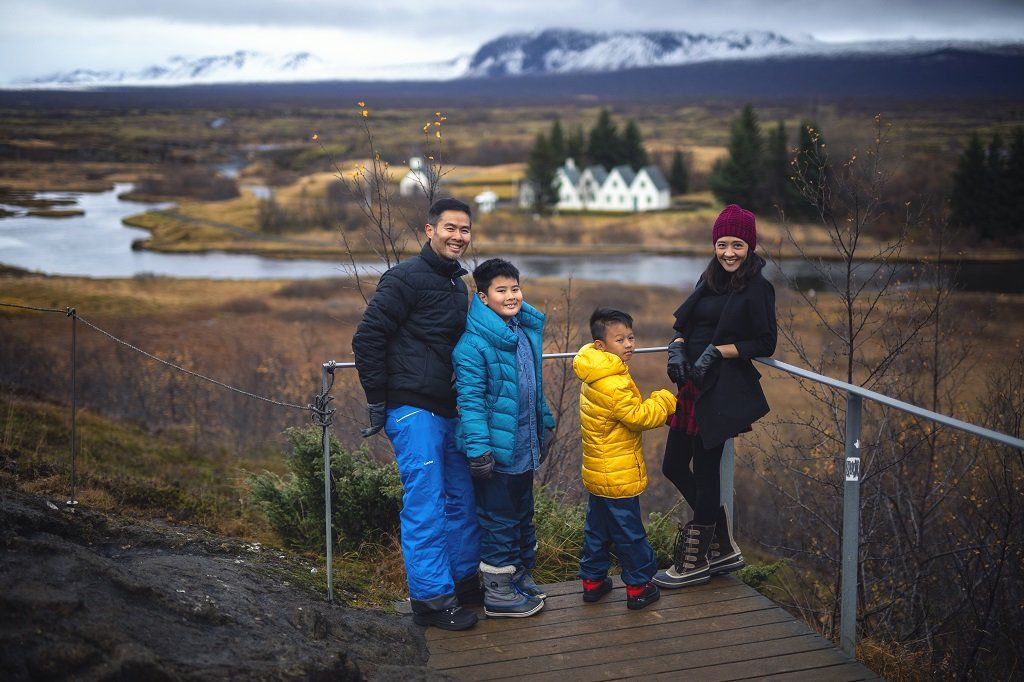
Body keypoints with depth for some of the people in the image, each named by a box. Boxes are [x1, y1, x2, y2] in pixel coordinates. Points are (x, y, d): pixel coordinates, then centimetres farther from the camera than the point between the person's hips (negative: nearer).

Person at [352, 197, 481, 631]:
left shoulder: (458, 285, 16)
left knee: (462, 498, 15)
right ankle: (431, 598, 3)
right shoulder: (406, 278, -10)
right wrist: (378, 400, -11)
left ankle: (464, 579, 29)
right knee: (425, 505, -5)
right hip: (414, 411, -9)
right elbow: (367, 338, -13)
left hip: (448, 412, 9)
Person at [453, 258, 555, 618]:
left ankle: (520, 577, 36)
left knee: (523, 514, 20)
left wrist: (543, 424, 23)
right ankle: (497, 594, 14)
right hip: (496, 449, -9)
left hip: (523, 447, 9)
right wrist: (478, 449, -25)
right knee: (499, 520, 1)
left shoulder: (527, 331, 9)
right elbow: (470, 400, -21)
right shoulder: (474, 342, -18)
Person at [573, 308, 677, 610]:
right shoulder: (613, 384, -26)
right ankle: (638, 587, 17)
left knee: (597, 529, 20)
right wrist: (665, 400, -8)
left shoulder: (594, 375, 6)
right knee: (629, 533, 5)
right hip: (619, 478, -9)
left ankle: (592, 580, 31)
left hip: (598, 473, 9)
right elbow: (640, 416, -21)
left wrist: (654, 405, 1)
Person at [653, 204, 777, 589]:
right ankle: (724, 547, 25)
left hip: (723, 390, -8)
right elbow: (684, 323, 17)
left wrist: (717, 351, -17)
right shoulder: (710, 280, 13)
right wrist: (677, 347, -4)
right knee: (674, 466, 11)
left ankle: (695, 561, 17)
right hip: (692, 385, 8)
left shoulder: (757, 289, -9)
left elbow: (765, 344, -11)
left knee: (705, 470, 1)